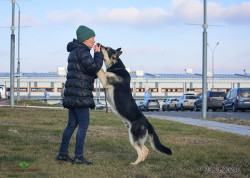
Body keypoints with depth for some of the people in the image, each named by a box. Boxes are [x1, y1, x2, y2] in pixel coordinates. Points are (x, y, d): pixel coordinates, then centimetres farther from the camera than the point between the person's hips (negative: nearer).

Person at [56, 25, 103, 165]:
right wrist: (98, 54, -5)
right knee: (84, 124, -7)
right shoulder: (81, 51, -12)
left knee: (72, 124, 13)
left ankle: (63, 153, 16)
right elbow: (94, 68, -18)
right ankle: (79, 156, -7)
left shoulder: (75, 51, 20)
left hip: (73, 94, 10)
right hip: (80, 94, -10)